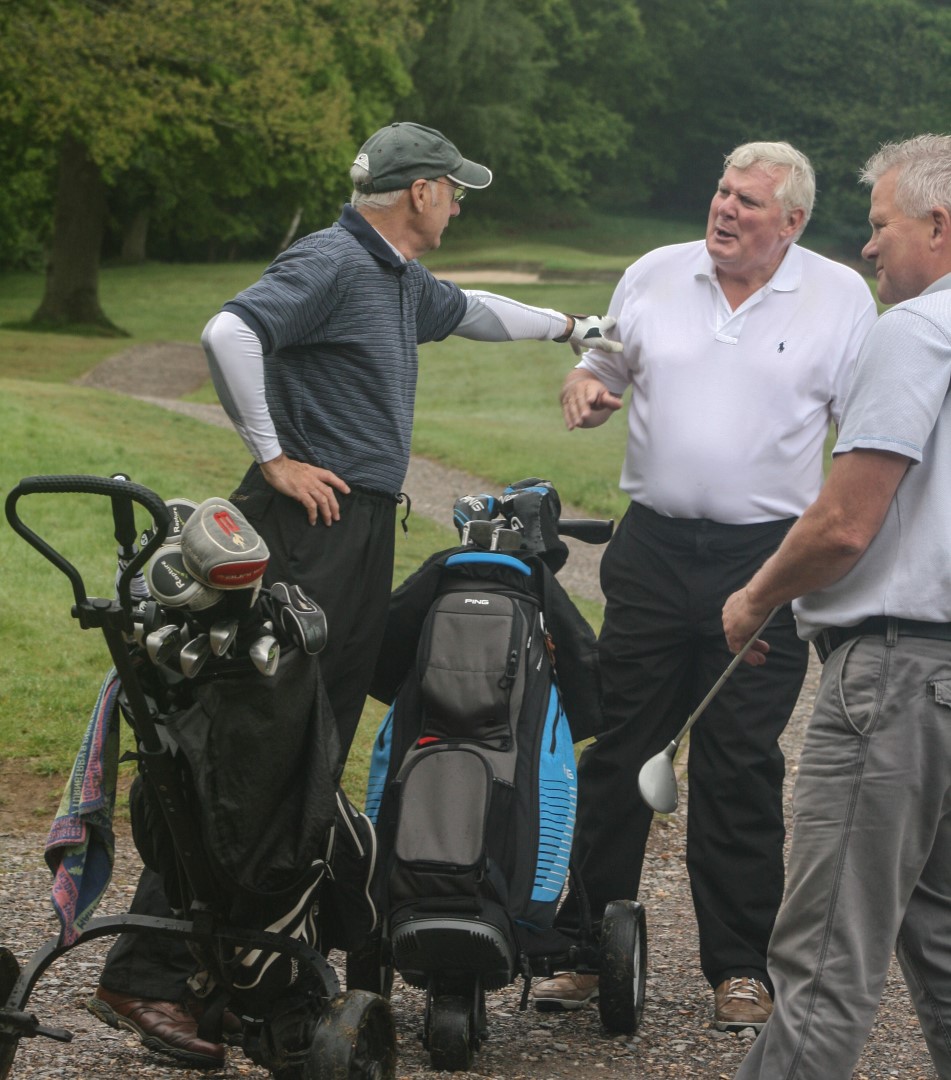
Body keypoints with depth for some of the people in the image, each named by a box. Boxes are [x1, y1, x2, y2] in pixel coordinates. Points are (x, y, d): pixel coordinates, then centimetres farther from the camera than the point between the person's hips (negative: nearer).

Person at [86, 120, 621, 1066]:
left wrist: (564, 328, 50)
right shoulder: (330, 263, -11)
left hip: (368, 528, 10)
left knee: (321, 746, 8)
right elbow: (229, 332, -25)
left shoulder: (402, 279, 20)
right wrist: (272, 457, -19)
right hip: (311, 521, -10)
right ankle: (141, 976, -15)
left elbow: (464, 311, 42)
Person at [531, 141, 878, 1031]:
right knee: (615, 753, 4)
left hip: (767, 557, -3)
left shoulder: (840, 298, 0)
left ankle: (741, 968, 10)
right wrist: (583, 389, -3)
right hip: (654, 549, 3)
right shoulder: (656, 275, 7)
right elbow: (602, 367, 20)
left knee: (742, 769, 1)